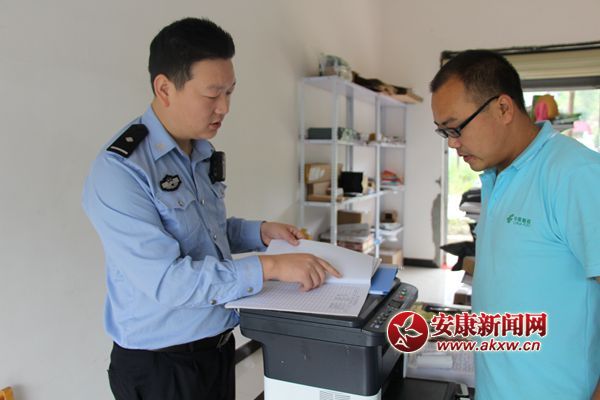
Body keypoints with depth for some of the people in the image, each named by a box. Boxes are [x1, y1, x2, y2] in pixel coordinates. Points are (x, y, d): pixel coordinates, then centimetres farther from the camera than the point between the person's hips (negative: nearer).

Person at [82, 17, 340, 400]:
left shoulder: (204, 154, 3)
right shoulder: (119, 170, -23)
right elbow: (165, 279, -28)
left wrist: (260, 232, -1)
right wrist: (269, 267, -29)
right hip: (162, 363, -7)